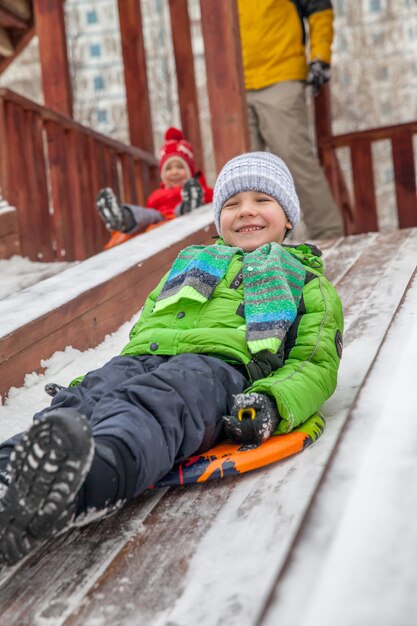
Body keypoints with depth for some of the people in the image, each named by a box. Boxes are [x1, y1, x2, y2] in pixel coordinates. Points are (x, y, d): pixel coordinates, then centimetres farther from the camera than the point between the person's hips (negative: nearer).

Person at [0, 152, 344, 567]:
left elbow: (317, 364, 16)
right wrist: (88, 383, 14)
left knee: (156, 404, -39)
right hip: (140, 360, 4)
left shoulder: (305, 280, 30)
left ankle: (86, 481, -69)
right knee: (78, 403, -31)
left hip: (220, 365, -4)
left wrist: (271, 404, -9)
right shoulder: (192, 261, 40)